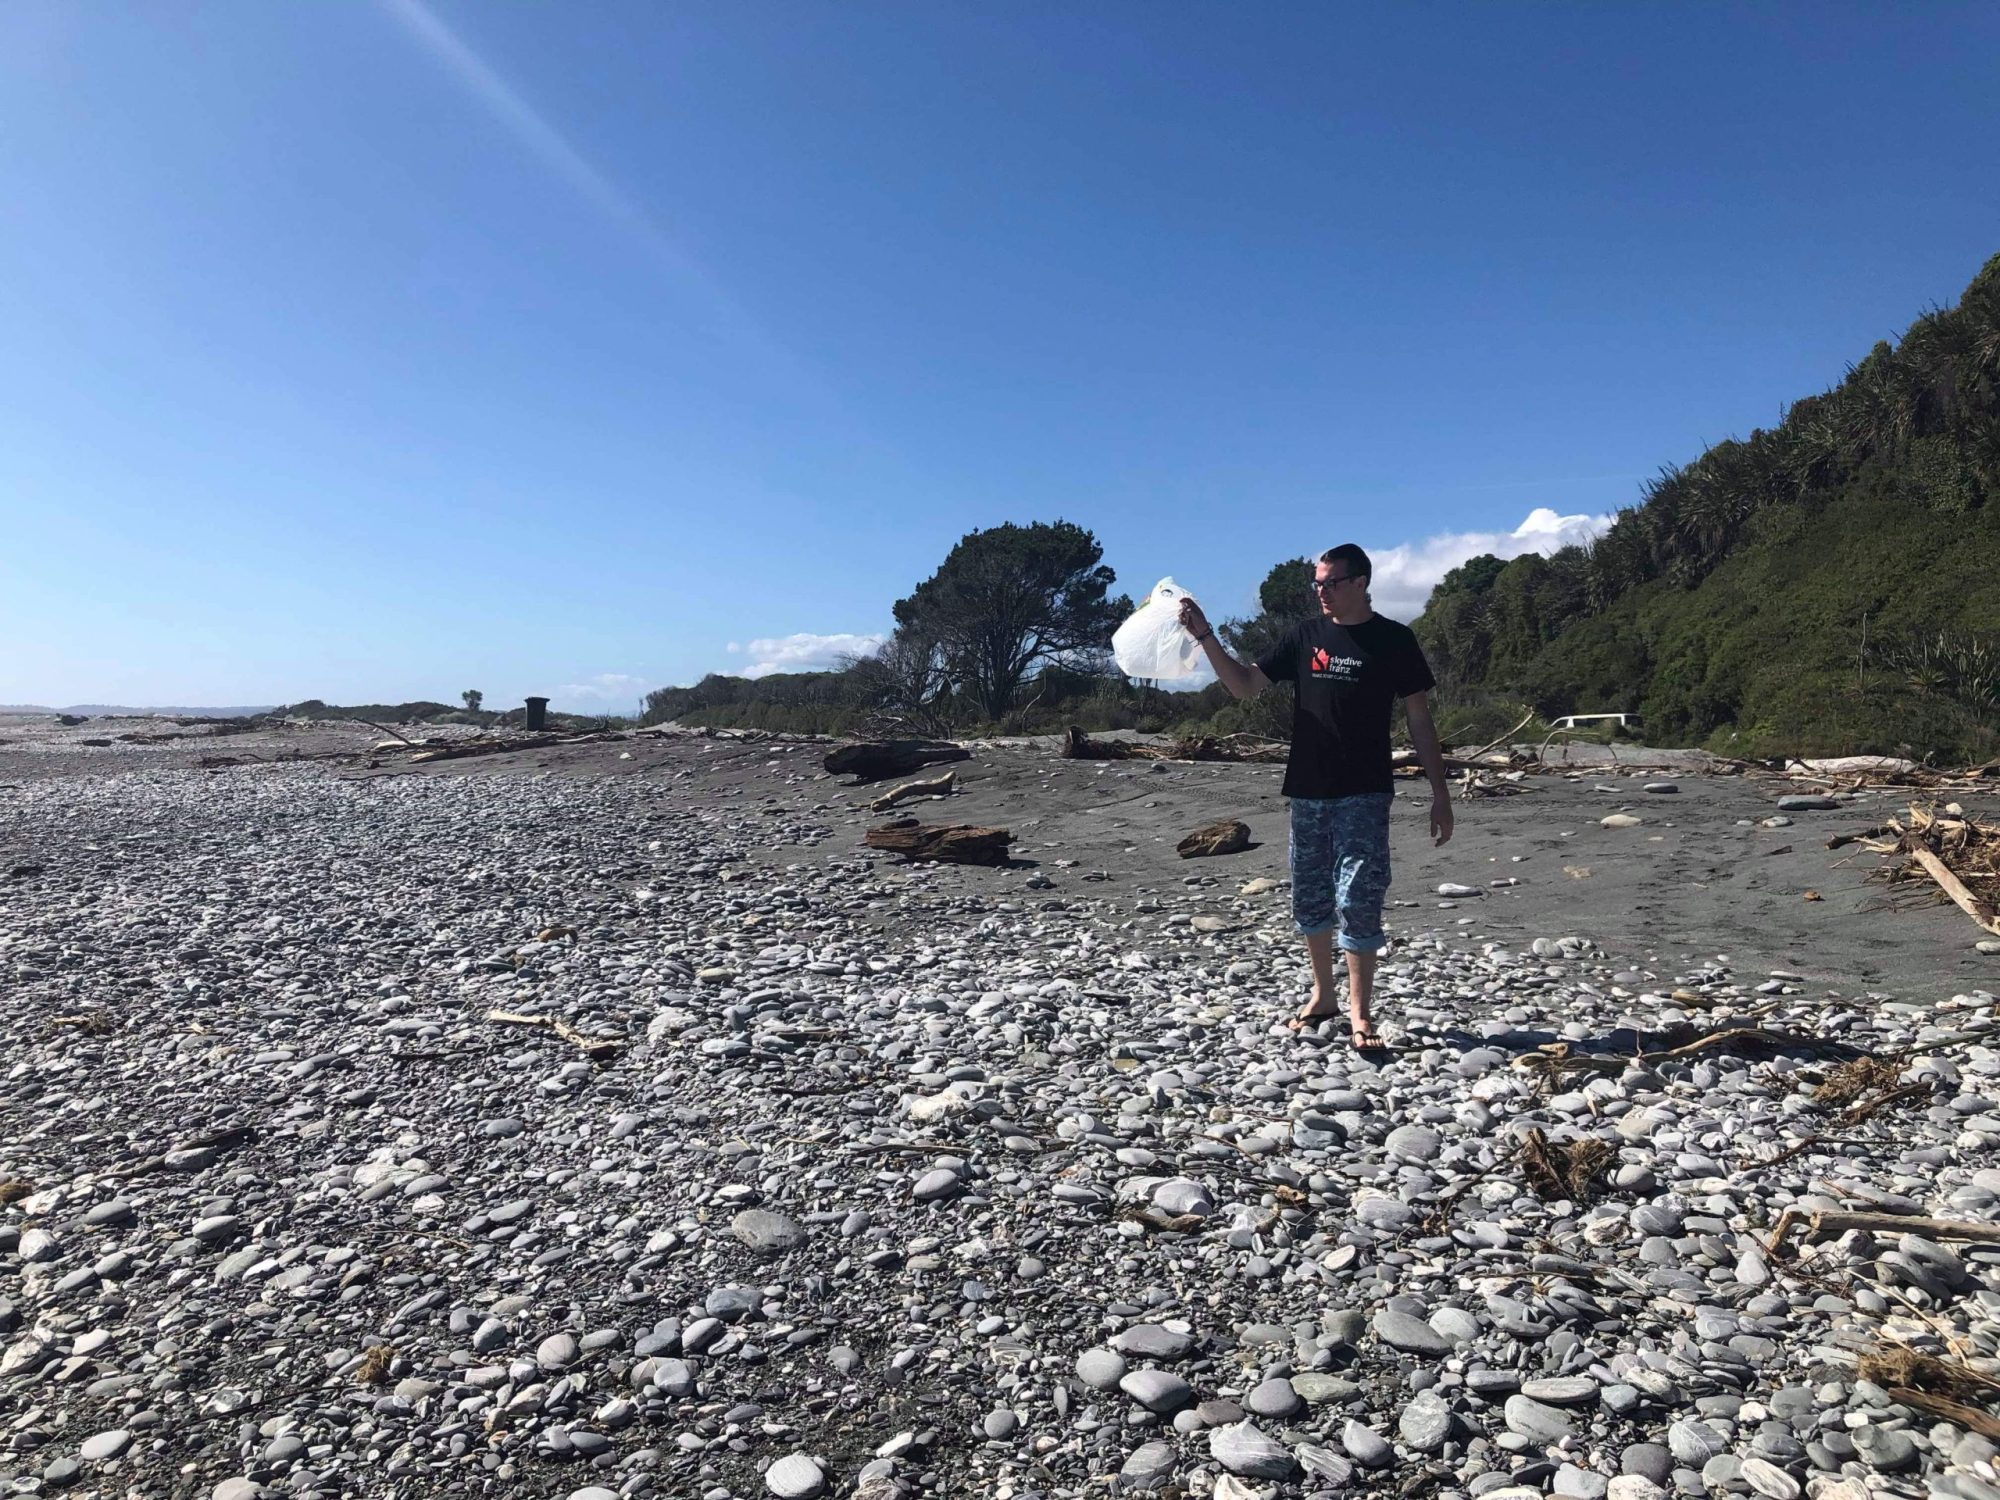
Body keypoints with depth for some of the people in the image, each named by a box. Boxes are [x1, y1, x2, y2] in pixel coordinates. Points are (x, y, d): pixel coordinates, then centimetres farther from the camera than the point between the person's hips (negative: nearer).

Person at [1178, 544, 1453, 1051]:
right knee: (1309, 898, 11)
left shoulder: (1394, 640, -1)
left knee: (1358, 900, -7)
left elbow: (1420, 720, 1)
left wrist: (1440, 793, -2)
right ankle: (1322, 995, 26)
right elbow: (1243, 684, 7)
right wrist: (1204, 635, -6)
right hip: (1307, 791, 4)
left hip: (1364, 795, -4)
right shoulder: (1305, 636, 7)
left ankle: (1359, 1012, 3)